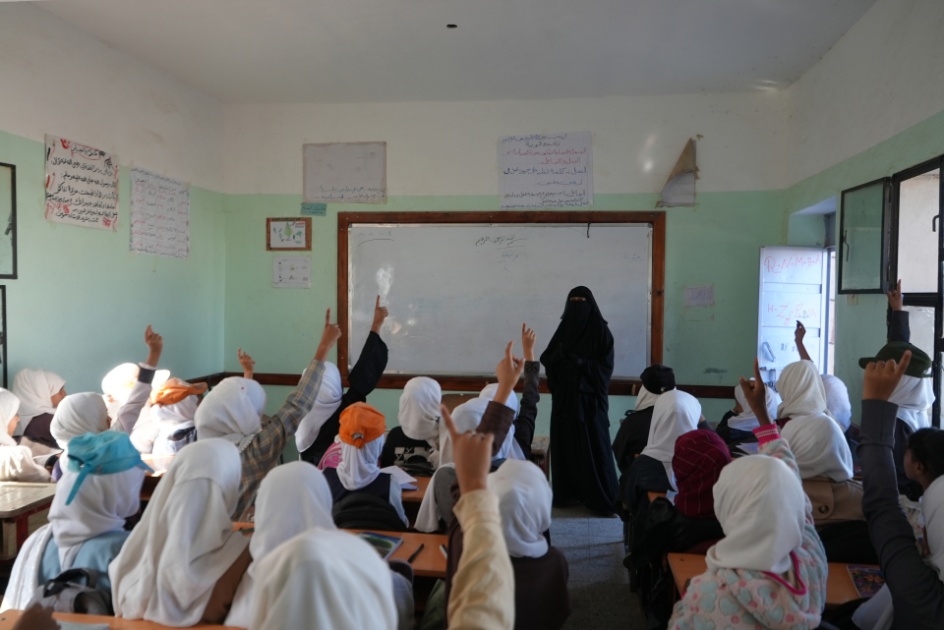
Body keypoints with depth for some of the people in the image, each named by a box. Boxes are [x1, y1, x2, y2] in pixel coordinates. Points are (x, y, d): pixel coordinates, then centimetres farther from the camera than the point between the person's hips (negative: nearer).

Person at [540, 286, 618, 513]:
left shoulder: (601, 331, -4)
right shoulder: (563, 330, 9)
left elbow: (605, 366, -8)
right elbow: (548, 359, 7)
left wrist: (580, 363, -21)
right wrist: (559, 357, -14)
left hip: (590, 398, -4)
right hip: (565, 397, 4)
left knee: (593, 447, -4)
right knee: (565, 444, 5)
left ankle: (600, 498, 3)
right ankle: (567, 492, 14)